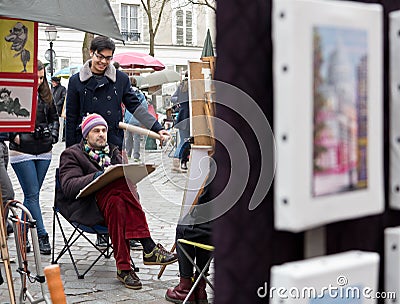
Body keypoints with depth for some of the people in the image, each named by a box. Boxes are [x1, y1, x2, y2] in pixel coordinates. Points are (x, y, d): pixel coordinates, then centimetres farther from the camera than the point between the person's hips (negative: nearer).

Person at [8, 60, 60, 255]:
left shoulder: (46, 96, 11)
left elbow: (54, 118, 21)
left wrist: (53, 135, 7)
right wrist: (14, 136, -12)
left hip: (44, 152, 6)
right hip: (22, 152, -5)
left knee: (31, 194, 11)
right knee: (32, 194, -6)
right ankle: (42, 236, -4)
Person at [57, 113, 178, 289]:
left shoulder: (113, 152, 25)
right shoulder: (72, 155, 9)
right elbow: (68, 186, -9)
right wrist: (96, 176, -24)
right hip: (85, 209, -4)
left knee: (117, 203, -35)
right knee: (121, 187, -33)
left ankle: (124, 268, -39)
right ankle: (148, 248, -35)